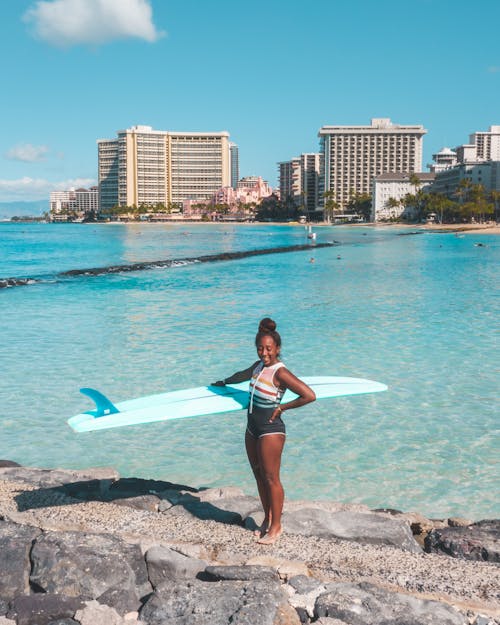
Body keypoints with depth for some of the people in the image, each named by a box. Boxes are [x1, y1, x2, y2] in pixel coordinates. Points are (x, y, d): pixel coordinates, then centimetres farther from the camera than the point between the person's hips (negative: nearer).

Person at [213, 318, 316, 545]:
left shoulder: (280, 373, -19)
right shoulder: (259, 366, 6)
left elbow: (309, 395, -27)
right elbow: (243, 375, 30)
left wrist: (282, 408, -16)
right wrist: (225, 382, 48)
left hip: (271, 430, -8)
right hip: (252, 428, 8)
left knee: (271, 478, 0)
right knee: (259, 476, 14)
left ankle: (276, 525, 12)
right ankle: (267, 519, 27)